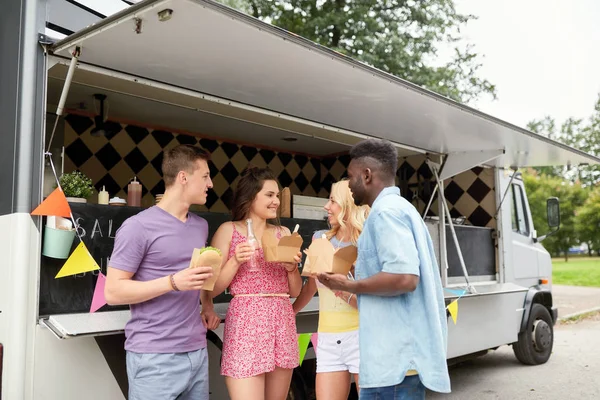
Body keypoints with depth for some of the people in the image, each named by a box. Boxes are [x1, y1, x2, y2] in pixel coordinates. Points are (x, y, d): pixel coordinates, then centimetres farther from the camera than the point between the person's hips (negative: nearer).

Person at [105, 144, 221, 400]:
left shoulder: (201, 226, 13)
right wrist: (173, 282, -21)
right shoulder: (138, 227, -9)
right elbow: (113, 292, -12)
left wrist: (207, 305, 8)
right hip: (155, 357, -6)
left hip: (197, 351, 6)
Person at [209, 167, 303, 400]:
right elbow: (212, 289, -2)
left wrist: (292, 267, -3)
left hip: (282, 323, 5)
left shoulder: (283, 233, 13)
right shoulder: (228, 230, 2)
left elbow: (295, 291, 15)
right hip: (245, 323, -4)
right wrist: (236, 262, -15)